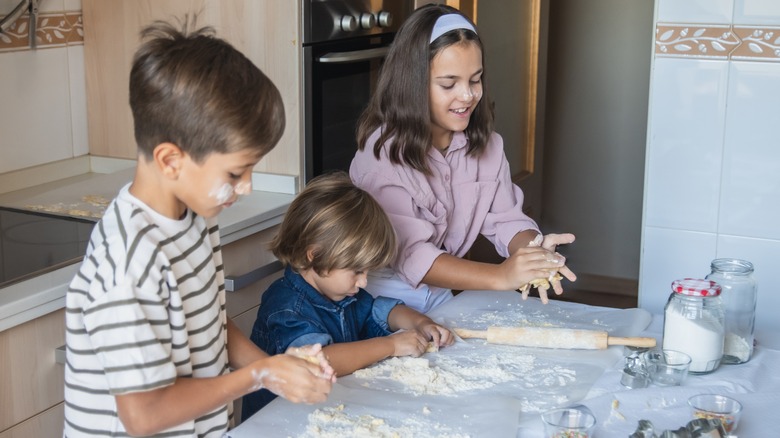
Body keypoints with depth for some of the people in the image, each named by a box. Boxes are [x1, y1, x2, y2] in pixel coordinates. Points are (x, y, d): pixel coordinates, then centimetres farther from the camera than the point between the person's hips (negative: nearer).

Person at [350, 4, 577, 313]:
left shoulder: (484, 143, -1)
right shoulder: (383, 152, -20)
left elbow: (507, 219, -3)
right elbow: (411, 256, -28)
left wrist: (534, 251, -26)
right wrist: (500, 276, -38)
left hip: (439, 295, 4)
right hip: (381, 300, -4)